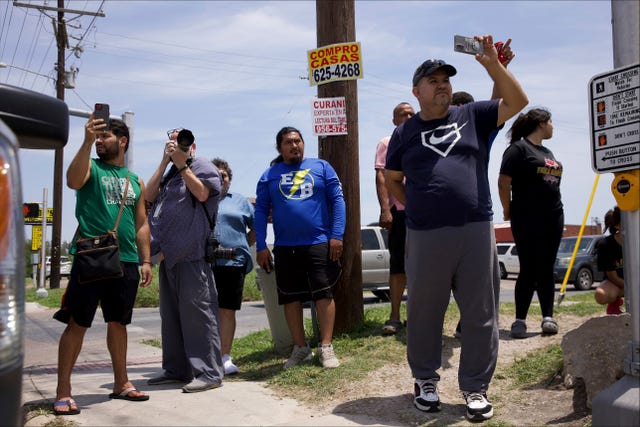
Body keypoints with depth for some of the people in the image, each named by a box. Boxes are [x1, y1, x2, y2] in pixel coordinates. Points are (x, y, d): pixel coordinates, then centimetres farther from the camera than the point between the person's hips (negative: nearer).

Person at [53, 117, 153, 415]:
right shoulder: (91, 167, 5)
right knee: (77, 323, -3)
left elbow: (141, 224, 16)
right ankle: (63, 390, 3)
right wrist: (87, 142, -26)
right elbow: (73, 181, -20)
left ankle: (121, 383, 24)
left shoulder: (135, 181, 16)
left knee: (118, 323, 13)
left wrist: (145, 261, 10)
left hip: (125, 261, 4)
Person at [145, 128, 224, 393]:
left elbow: (202, 193, -15)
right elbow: (149, 196, 8)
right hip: (168, 254, 8)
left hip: (192, 255, -8)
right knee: (171, 314, 11)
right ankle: (176, 369, 20)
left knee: (197, 311, -11)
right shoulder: (168, 173, 23)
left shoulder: (203, 167, 3)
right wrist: (164, 162, 3)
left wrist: (181, 163, -12)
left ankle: (209, 372, -10)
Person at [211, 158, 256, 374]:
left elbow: (256, 226, 19)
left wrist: (244, 246, 10)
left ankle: (225, 356, 10)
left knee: (227, 310, 3)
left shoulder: (240, 201, 16)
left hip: (233, 262, 1)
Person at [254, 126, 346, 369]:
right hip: (285, 247, 2)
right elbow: (261, 212, 7)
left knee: (324, 294, -4)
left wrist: (337, 235, -9)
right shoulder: (269, 176, 9)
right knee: (290, 298, 7)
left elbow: (337, 200, 2)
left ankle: (326, 348, 5)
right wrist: (261, 247, -1)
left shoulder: (321, 167, 6)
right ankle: (301, 348, 19)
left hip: (319, 243, -2)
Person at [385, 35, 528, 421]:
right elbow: (393, 180, 18)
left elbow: (517, 102, -1)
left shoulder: (473, 117, 9)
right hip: (425, 236, 0)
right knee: (424, 314, 8)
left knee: (481, 315, 5)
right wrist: (416, 206, 7)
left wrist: (493, 63, -11)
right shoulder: (404, 133, 11)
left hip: (476, 231, 0)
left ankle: (476, 387, 17)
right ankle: (425, 380, 26)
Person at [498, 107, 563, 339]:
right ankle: (520, 320, 0)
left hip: (553, 218, 7)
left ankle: (548, 317, 11)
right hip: (527, 218, -7)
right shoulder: (518, 148, -6)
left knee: (547, 268, 7)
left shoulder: (547, 152, 20)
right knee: (529, 269, -6)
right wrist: (508, 210, -5)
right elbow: (504, 182, -11)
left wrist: (555, 209, 15)